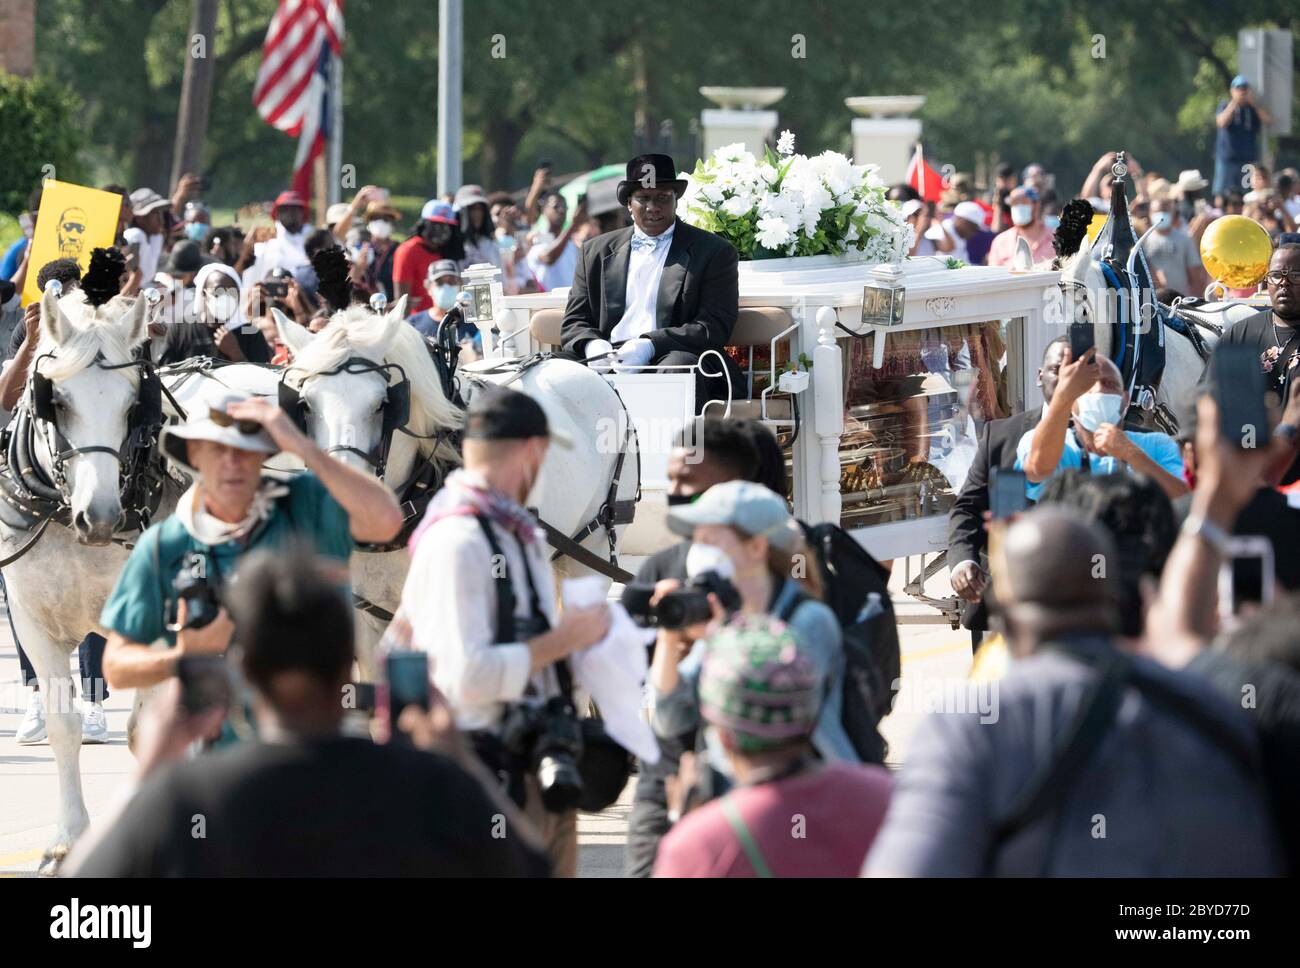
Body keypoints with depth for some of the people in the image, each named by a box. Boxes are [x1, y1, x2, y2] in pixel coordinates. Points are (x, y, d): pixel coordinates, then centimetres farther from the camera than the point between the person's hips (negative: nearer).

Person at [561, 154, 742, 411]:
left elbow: (714, 329, -1)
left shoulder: (714, 252, 11)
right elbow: (574, 323, 18)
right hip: (611, 359, 2)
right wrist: (592, 346, -8)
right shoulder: (596, 252, 23)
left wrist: (649, 345, -16)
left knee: (680, 363, -39)